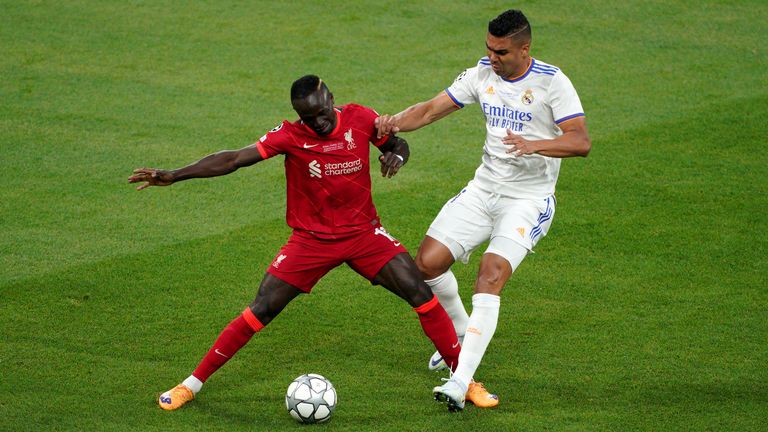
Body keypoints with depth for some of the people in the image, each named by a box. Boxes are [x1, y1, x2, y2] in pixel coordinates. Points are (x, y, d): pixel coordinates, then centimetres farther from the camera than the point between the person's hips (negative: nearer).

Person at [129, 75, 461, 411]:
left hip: (364, 232, 2)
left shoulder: (360, 119, -10)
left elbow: (397, 144, 9)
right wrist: (174, 176, -24)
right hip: (311, 240, -1)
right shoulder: (290, 136, -15)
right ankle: (192, 384, 4)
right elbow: (234, 159, -18)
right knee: (262, 310, -8)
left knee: (420, 293, -11)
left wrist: (395, 156, -17)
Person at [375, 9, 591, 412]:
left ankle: (461, 382, -25)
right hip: (483, 189, 6)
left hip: (528, 198, -6)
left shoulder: (551, 82, -13)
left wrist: (534, 144, -36)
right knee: (428, 262, -2)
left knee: (490, 277, -23)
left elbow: (581, 142, -20)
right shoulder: (482, 74, 2)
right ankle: (461, 333, 27)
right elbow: (432, 108, 2)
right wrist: (395, 122, -19)